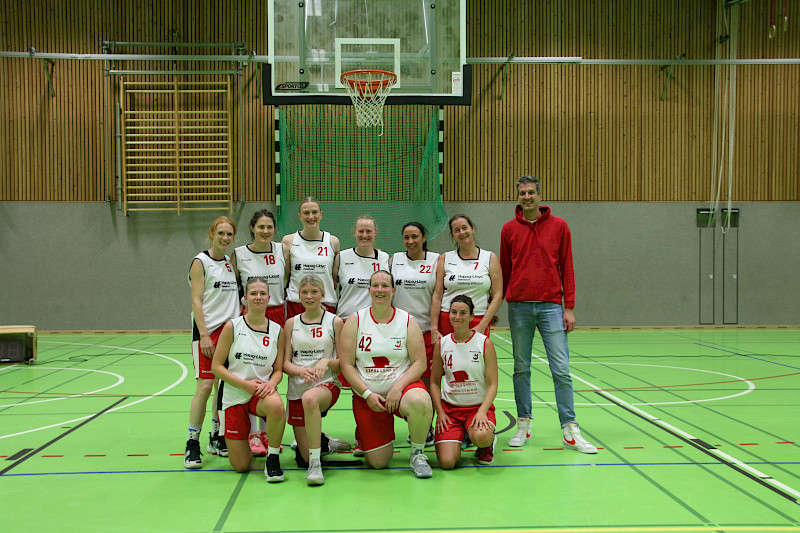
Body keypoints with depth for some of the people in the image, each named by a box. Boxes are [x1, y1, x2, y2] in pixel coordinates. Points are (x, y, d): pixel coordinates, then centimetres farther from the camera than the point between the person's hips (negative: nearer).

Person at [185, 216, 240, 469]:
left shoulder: (231, 262, 14)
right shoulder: (201, 262, -3)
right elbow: (196, 301, -8)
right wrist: (204, 335, -16)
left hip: (231, 330, 6)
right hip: (208, 330, -6)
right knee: (205, 386, -11)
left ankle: (217, 437, 19)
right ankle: (193, 443, -5)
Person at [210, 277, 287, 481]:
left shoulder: (277, 331, 2)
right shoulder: (232, 327, -5)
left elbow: (278, 370, 6)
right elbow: (216, 366, -5)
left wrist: (271, 383, -17)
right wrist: (246, 384, -16)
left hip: (262, 390, 1)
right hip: (234, 395, -1)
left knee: (276, 406, -39)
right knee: (240, 465, -3)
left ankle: (273, 459, -14)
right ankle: (249, 442, 35)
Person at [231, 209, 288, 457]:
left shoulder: (282, 251, 5)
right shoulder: (239, 254, -1)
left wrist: (288, 317, 9)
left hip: (277, 316, 2)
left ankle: (266, 432, 17)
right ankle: (252, 435, 1)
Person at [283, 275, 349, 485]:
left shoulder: (335, 322, 3)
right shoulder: (291, 323, 9)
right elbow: (285, 363, 6)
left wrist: (327, 362, -19)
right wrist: (300, 370, -16)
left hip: (327, 385, -3)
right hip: (297, 390, 3)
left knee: (309, 398, -42)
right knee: (306, 456, -3)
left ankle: (316, 465, -33)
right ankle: (323, 442, 34)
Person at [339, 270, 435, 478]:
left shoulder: (407, 321, 0)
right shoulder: (355, 321, 0)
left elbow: (419, 363, -4)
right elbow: (346, 364, -4)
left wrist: (398, 388, -19)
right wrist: (367, 394, -14)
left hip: (403, 385, 0)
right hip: (366, 394, 0)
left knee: (420, 402, -39)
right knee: (378, 462, -8)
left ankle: (418, 453, -11)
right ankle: (363, 432, 29)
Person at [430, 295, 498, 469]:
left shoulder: (484, 343, -4)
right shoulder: (441, 345, 2)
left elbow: (492, 384, -6)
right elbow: (435, 382, 8)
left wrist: (482, 412, -21)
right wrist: (439, 412, -5)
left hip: (479, 406, -2)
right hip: (449, 407, 2)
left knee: (481, 437, -37)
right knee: (446, 462, -17)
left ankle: (486, 446, 4)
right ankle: (459, 438, 19)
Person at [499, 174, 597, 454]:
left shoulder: (558, 226, 4)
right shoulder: (509, 229, 7)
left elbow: (567, 268, 5)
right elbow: (504, 270, 13)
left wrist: (569, 307, -1)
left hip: (551, 305, -1)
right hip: (519, 307, 1)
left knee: (561, 370, -4)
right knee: (521, 368, 7)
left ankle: (570, 431, 1)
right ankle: (524, 424, 16)